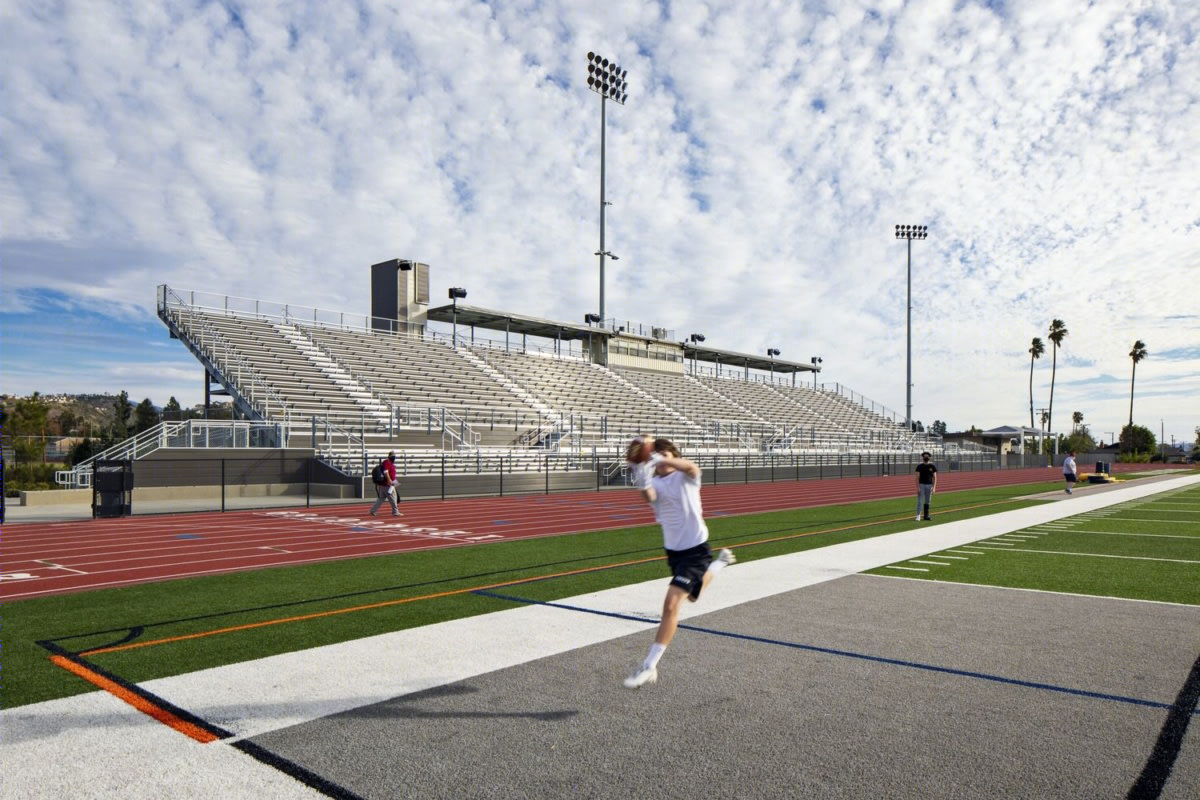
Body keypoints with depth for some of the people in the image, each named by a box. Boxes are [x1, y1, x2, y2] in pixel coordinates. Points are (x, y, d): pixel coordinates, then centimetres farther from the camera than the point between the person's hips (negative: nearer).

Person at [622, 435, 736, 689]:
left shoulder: (685, 477, -12)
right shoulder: (655, 483, -4)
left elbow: (691, 467, -39)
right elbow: (649, 496, -30)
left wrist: (663, 459, -57)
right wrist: (643, 479, -53)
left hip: (695, 549, -6)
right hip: (673, 550, 6)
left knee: (671, 604, -18)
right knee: (692, 594, 29)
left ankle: (649, 666, -11)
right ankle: (719, 563, 56)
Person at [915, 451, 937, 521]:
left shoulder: (932, 466, 5)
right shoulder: (919, 466, 0)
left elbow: (934, 477, 4)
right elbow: (917, 477, -3)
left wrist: (934, 487, -6)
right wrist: (918, 487, -11)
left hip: (929, 485, 2)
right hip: (921, 484, -2)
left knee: (927, 501, 8)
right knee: (920, 501, -8)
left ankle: (926, 515, 14)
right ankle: (918, 515, -10)